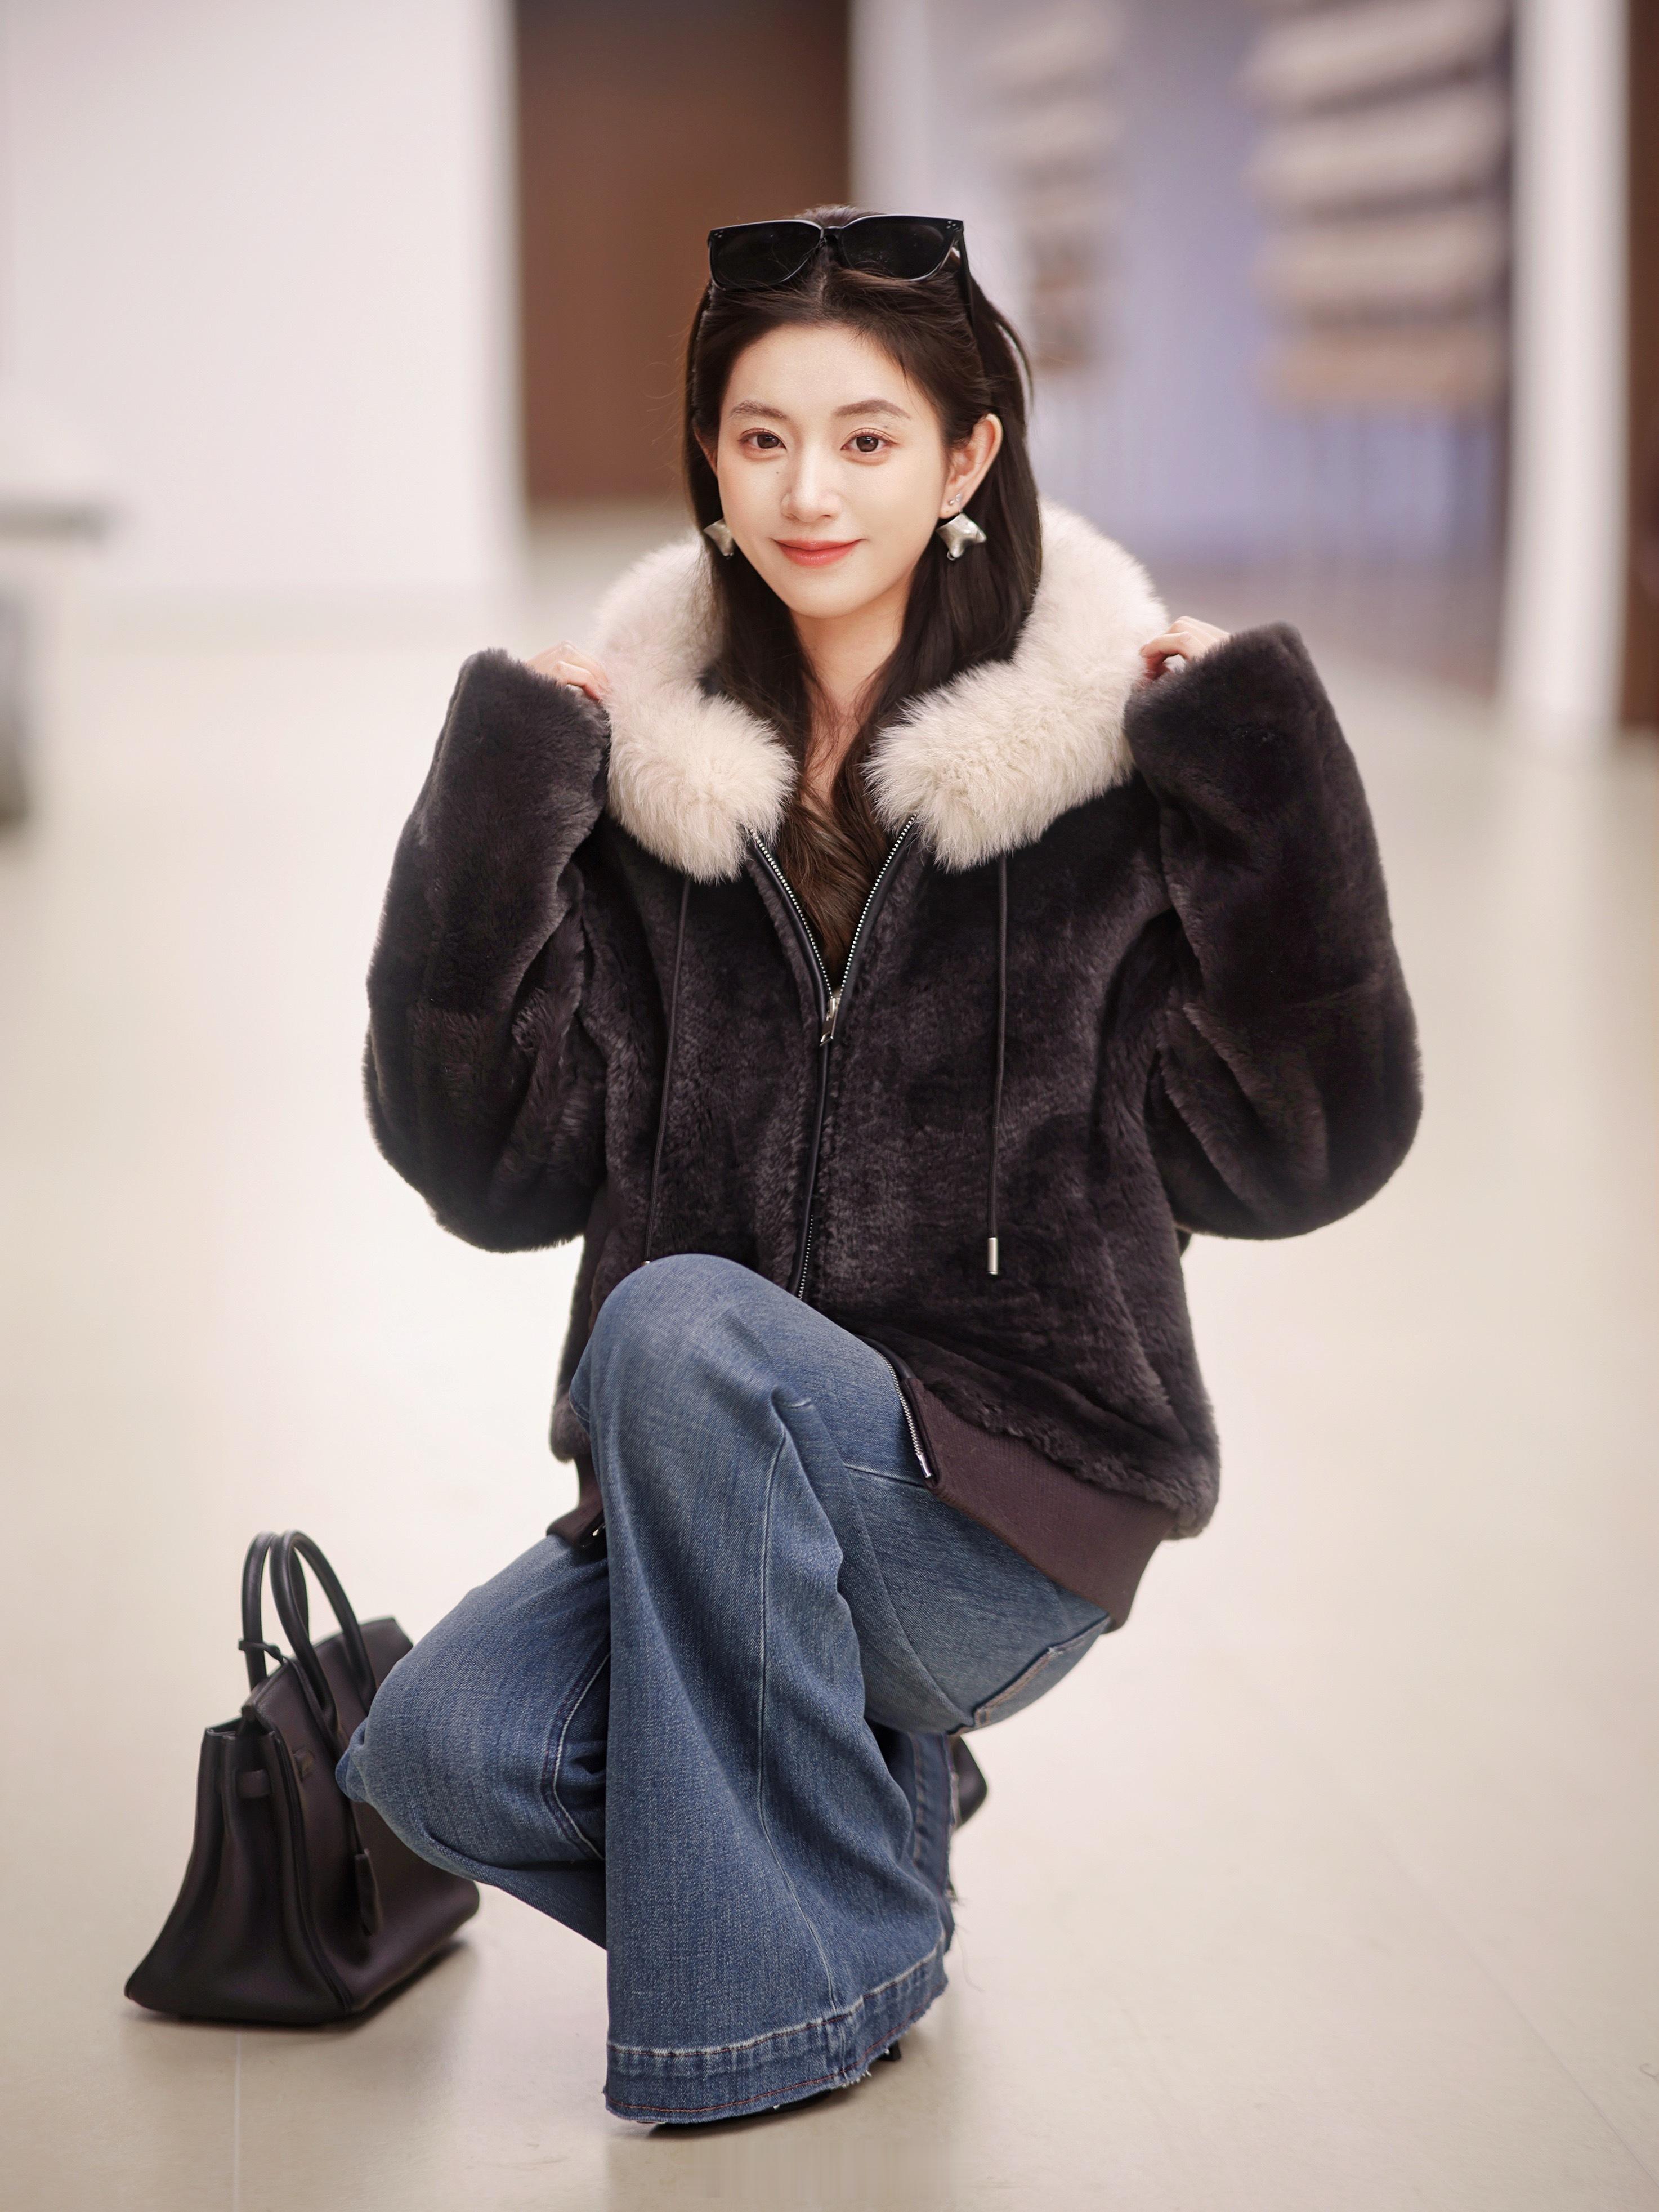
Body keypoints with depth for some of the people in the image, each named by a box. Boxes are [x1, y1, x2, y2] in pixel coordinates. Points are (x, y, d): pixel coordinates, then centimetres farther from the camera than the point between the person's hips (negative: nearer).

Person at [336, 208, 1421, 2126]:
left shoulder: (1102, 758, -5)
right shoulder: (641, 762, 2)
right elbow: (502, 1169, -2)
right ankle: (869, 1791, 10)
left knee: (683, 1326, -31)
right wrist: (492, 823, -13)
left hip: (1013, 1490, -3)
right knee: (442, 1750, -22)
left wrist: (1272, 804, -16)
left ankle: (811, 1965, -12)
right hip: (715, 1496, 3)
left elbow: (1285, 1156, -6)